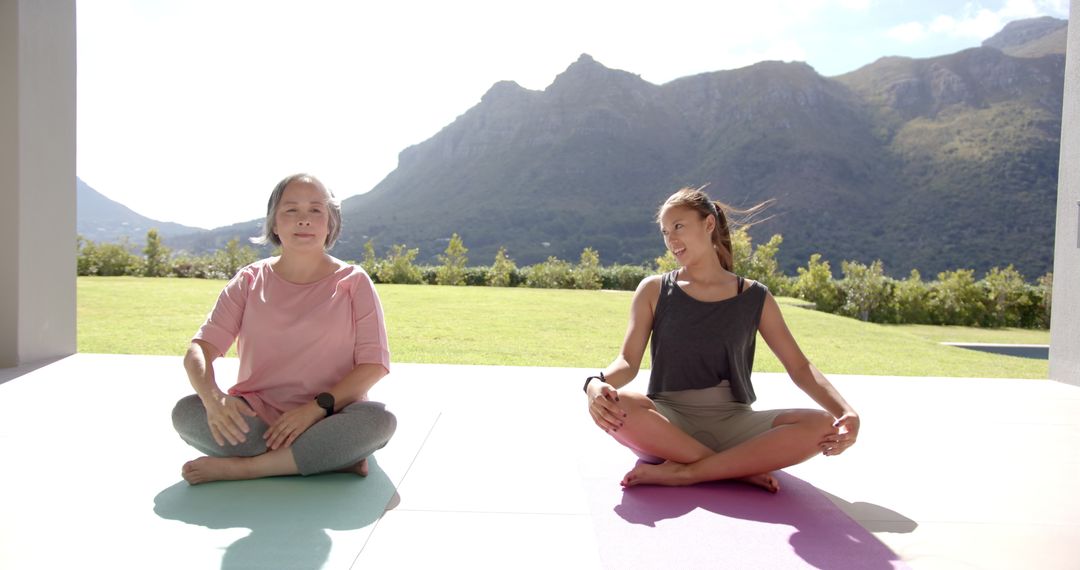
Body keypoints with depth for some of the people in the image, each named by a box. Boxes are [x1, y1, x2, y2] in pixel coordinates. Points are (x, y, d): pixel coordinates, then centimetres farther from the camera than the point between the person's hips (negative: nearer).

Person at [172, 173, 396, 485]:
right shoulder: (250, 281, 6)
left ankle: (239, 466, -24)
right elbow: (199, 349, -3)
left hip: (329, 421, -2)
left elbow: (374, 363, -6)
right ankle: (334, 459, -24)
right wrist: (213, 398, -26)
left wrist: (318, 407, -21)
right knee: (186, 412, -25)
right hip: (255, 421, 2)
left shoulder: (353, 282, 0)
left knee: (379, 419, -32)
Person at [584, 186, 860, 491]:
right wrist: (597, 383, -29)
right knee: (616, 407, -34)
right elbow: (628, 361, -5)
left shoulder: (754, 298, 6)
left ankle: (682, 472, -26)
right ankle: (741, 468, -24)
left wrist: (846, 412, -15)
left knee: (822, 425, -25)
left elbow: (799, 367, 4)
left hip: (732, 422, 1)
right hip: (668, 421, -1)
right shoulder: (653, 291, 4)